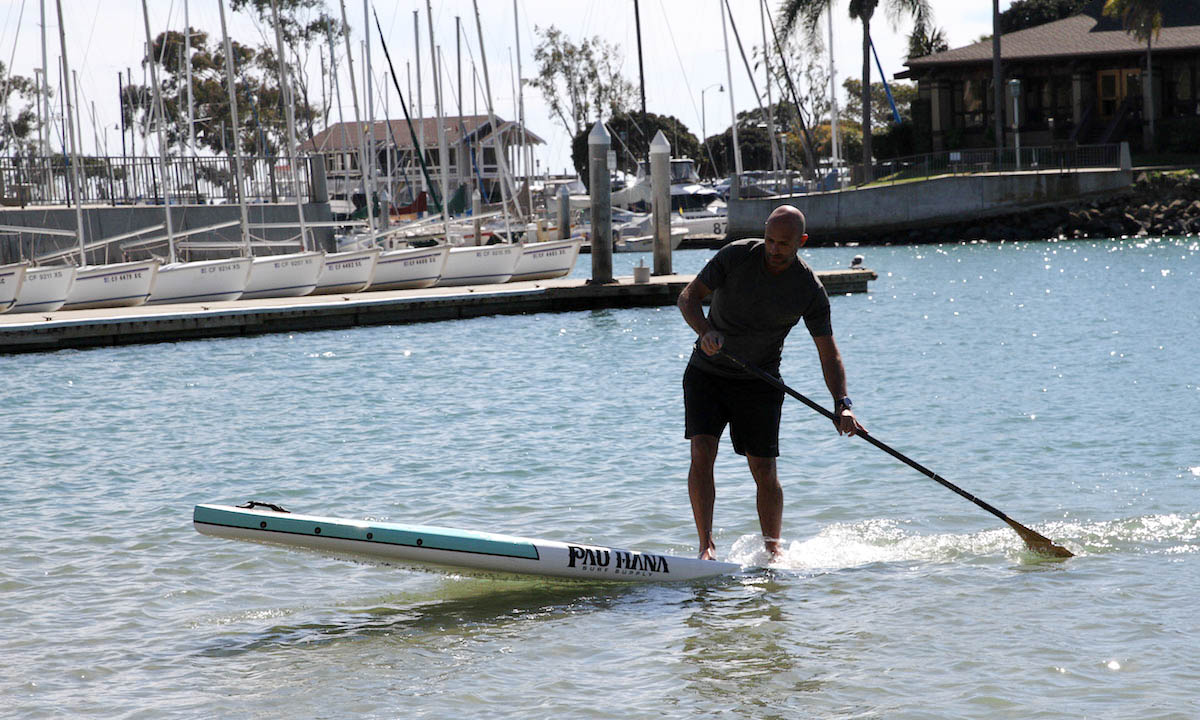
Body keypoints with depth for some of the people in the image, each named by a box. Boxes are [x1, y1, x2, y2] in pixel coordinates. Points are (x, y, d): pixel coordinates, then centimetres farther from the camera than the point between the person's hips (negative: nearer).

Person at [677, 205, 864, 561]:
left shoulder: (809, 290, -10)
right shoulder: (736, 256, -12)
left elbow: (828, 351, -8)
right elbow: (689, 296, -13)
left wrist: (842, 404, -21)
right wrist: (705, 331, -33)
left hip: (759, 382, 0)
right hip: (708, 373, 0)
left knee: (764, 470, -4)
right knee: (702, 452, -15)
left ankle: (773, 550, 9)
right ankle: (706, 545, -13)